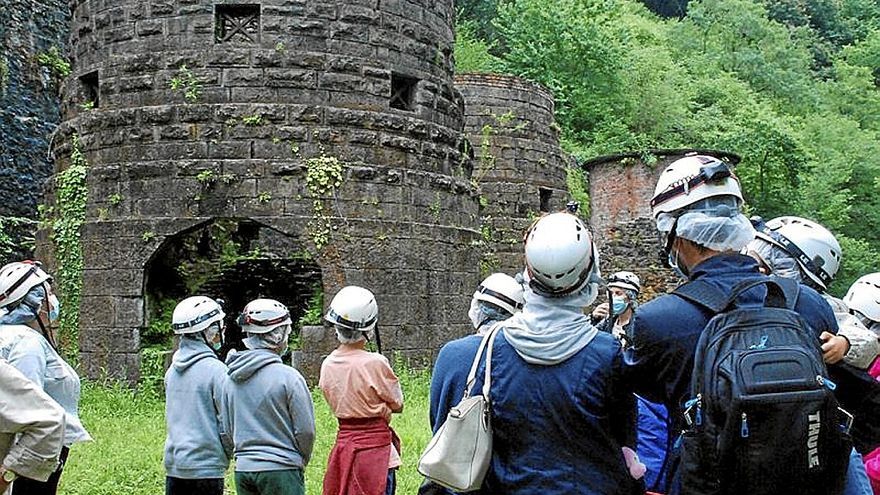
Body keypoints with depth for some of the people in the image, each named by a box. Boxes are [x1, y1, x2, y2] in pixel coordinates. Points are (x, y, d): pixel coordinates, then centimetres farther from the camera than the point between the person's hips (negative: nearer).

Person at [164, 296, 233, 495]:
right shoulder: (215, 370, -14)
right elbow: (228, 424, -12)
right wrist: (228, 453, 5)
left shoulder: (172, 370, 9)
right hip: (205, 467, -7)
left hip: (173, 464, 7)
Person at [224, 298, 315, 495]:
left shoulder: (232, 378, 5)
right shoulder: (288, 377, -13)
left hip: (242, 469, 6)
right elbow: (305, 430, -9)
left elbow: (228, 428, 12)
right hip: (280, 472, -6)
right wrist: (300, 461, 8)